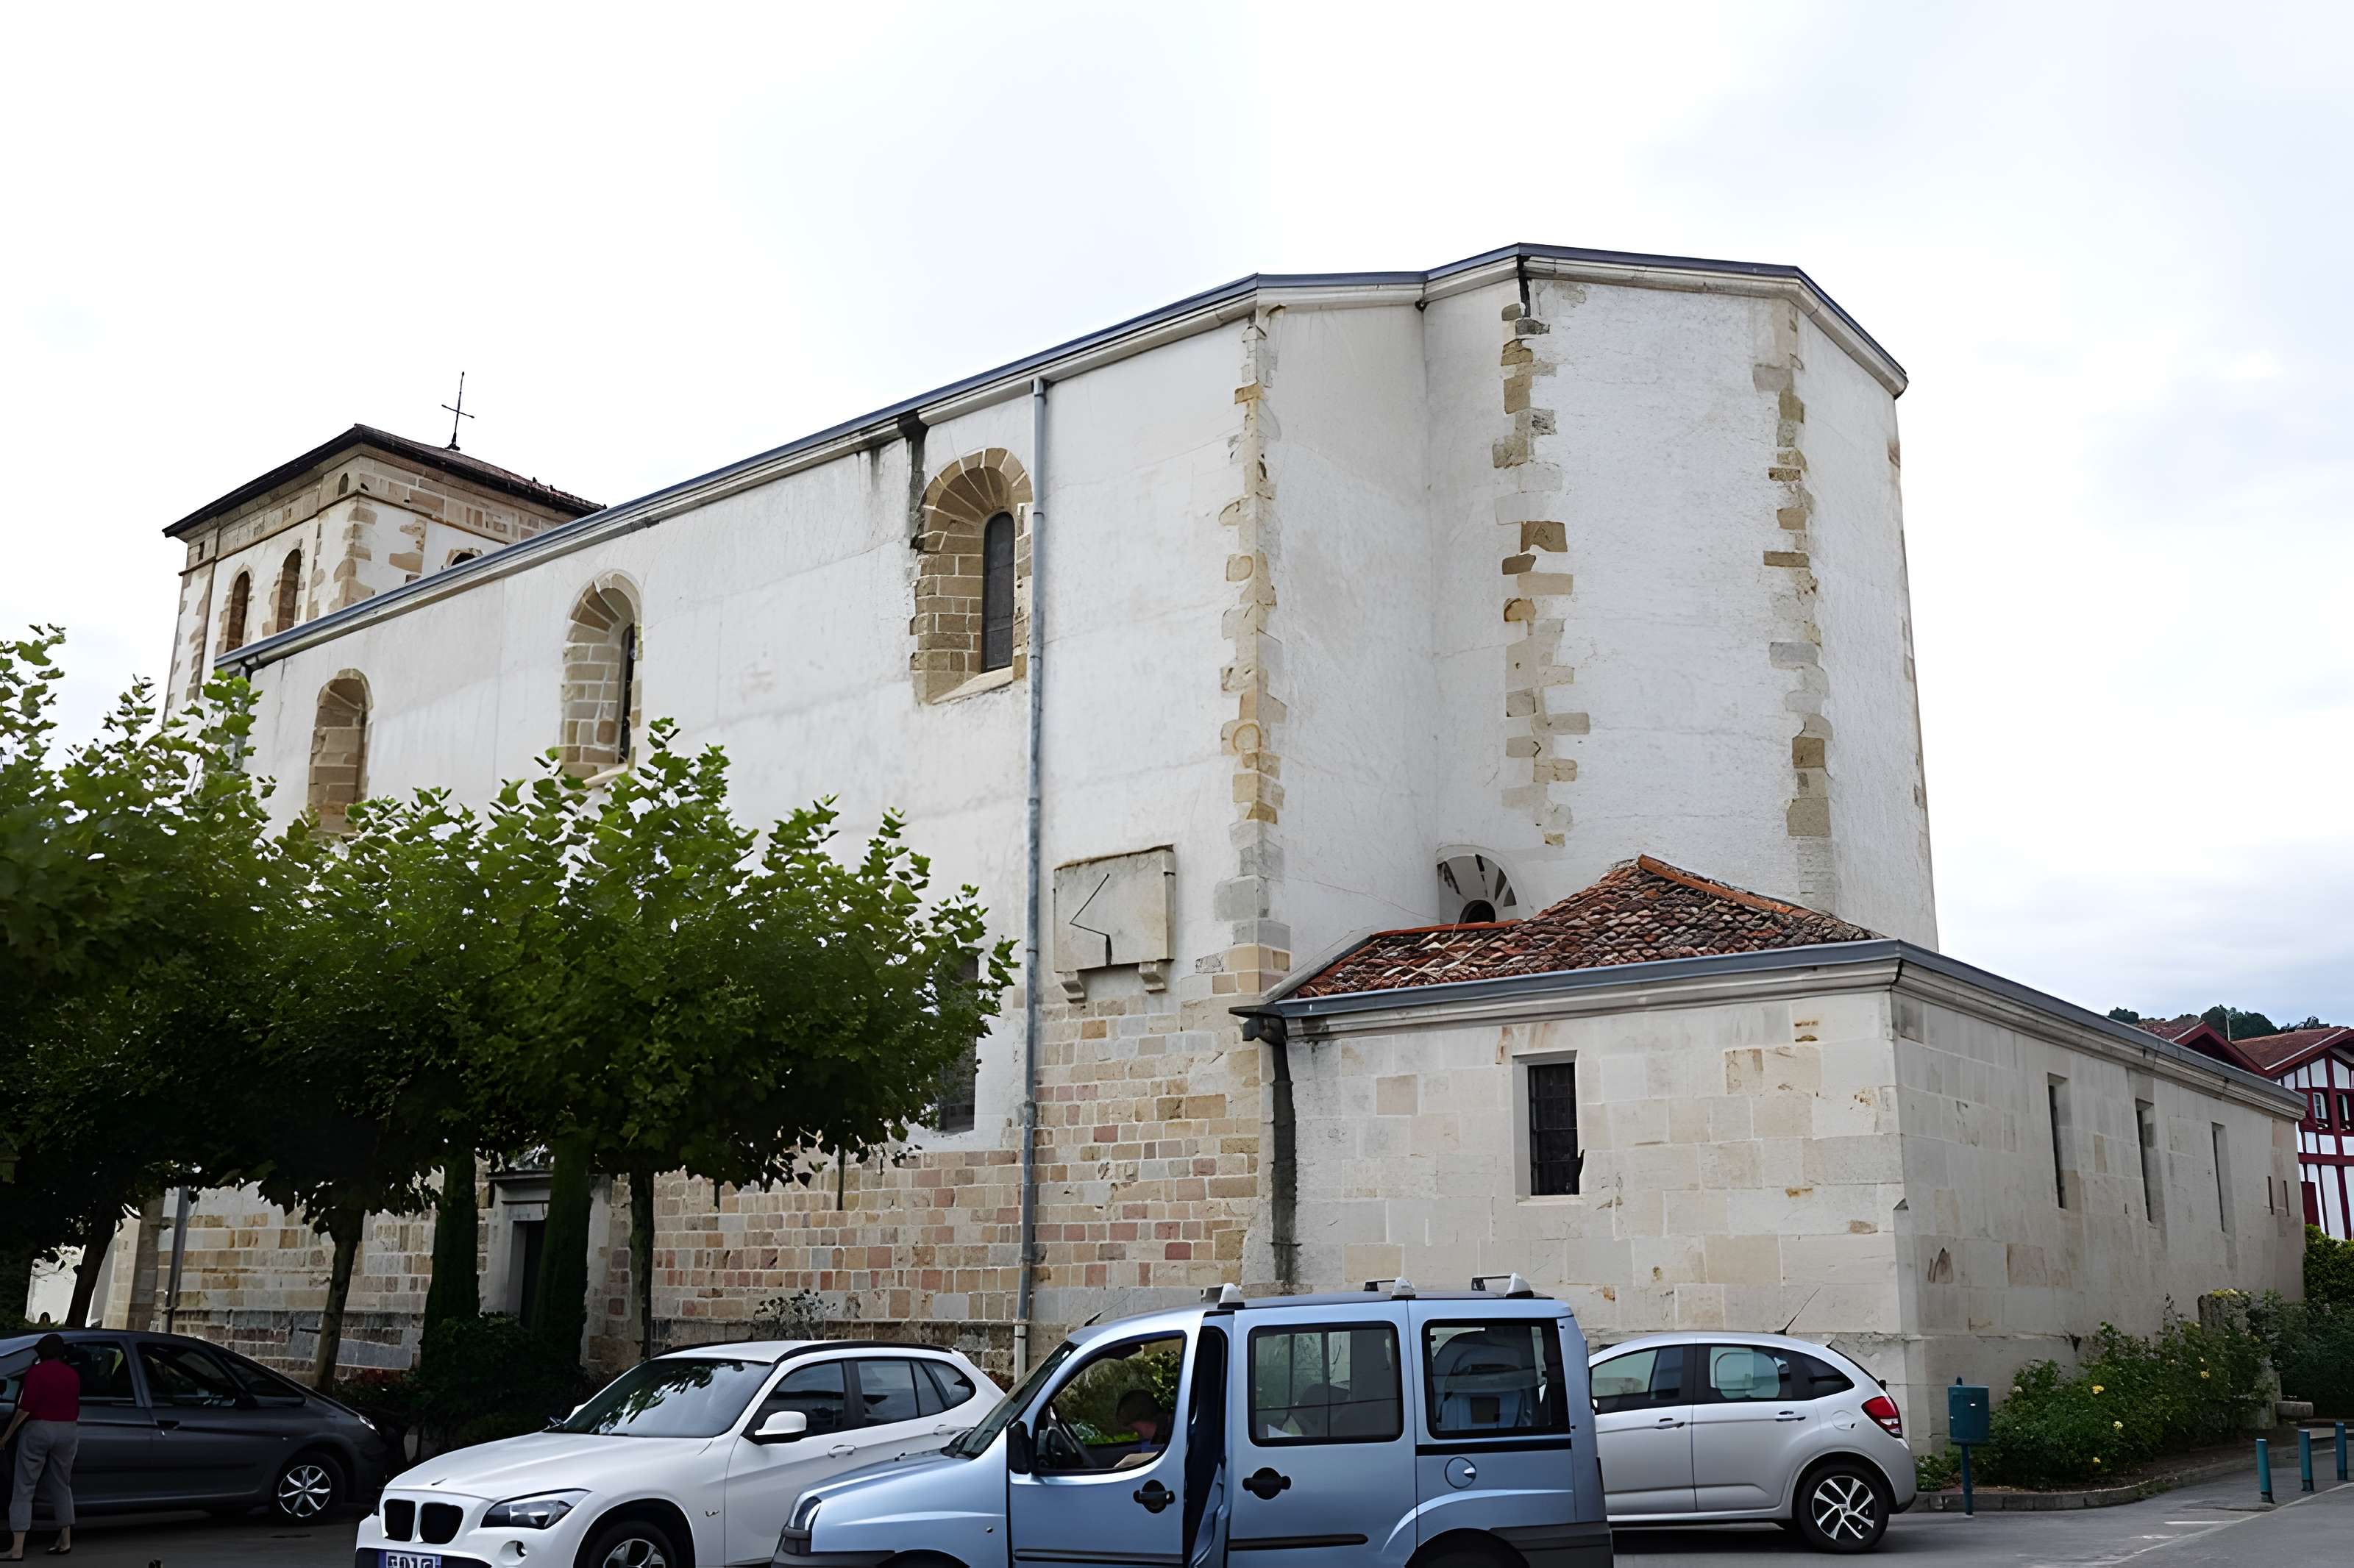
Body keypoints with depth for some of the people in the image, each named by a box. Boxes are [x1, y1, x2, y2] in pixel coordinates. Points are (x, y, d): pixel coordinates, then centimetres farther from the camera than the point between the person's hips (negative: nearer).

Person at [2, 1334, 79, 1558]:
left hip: (38, 1429, -5)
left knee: (24, 1488, -2)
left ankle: (18, 1549, -8)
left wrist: (8, 1434, -6)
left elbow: (26, 1407, -13)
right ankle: (65, 1541, 18)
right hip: (67, 1431, 5)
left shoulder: (36, 1372, -6)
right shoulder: (73, 1375, 9)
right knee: (61, 1486, 16)